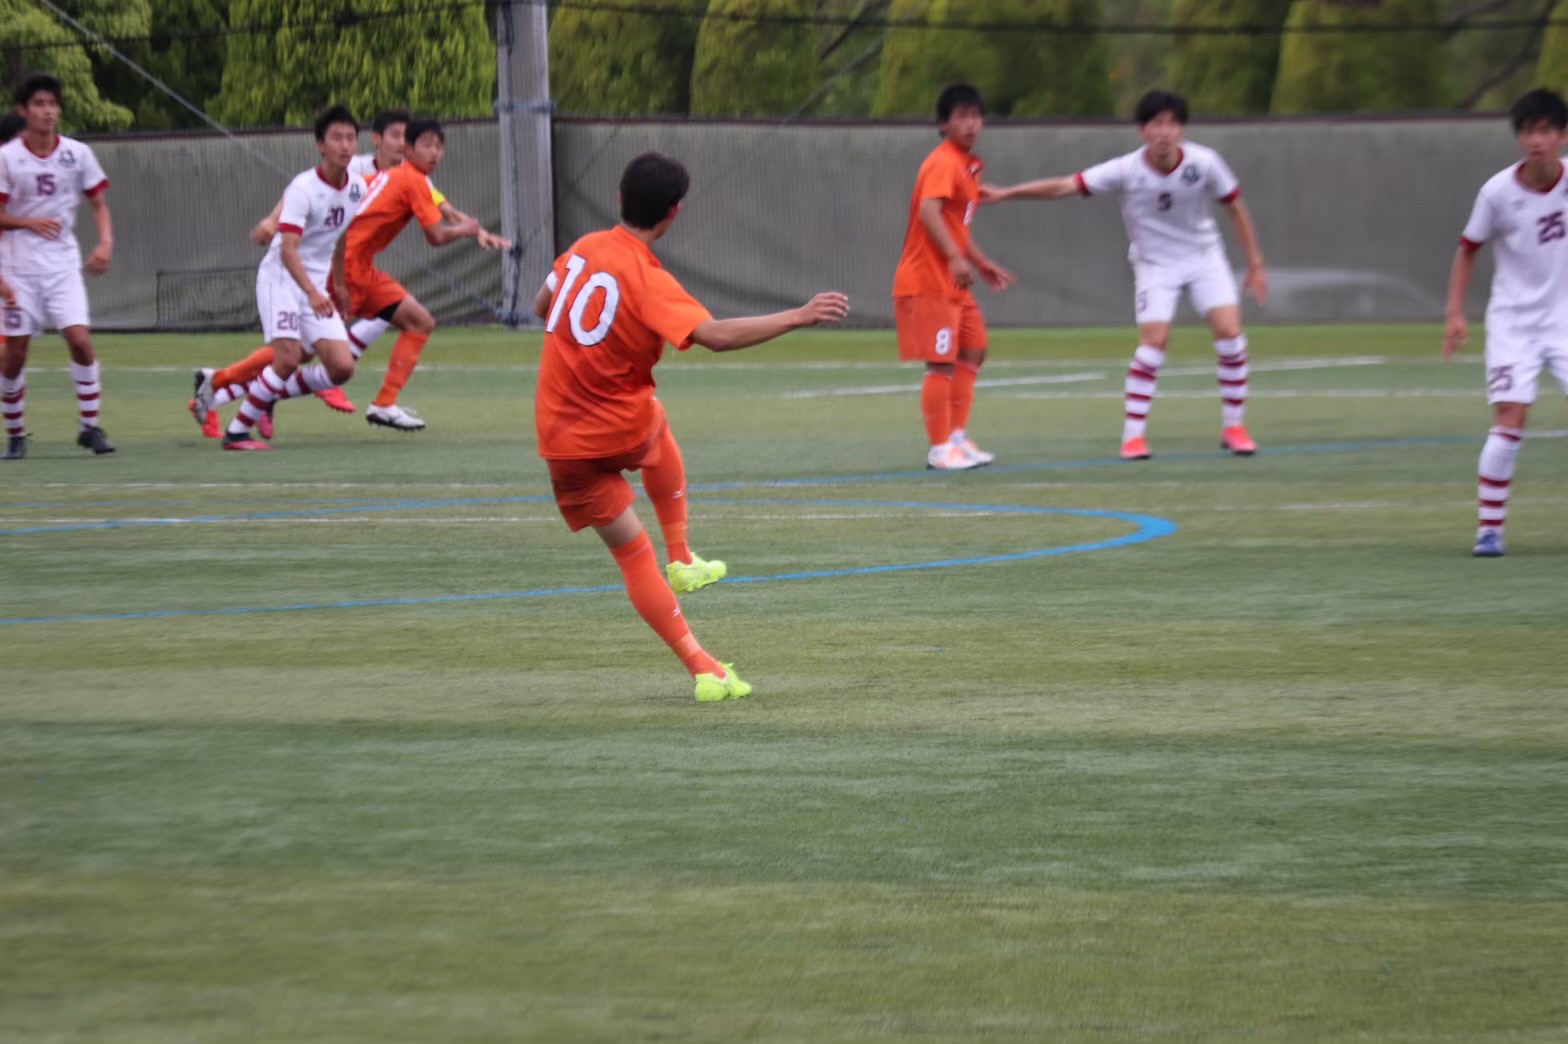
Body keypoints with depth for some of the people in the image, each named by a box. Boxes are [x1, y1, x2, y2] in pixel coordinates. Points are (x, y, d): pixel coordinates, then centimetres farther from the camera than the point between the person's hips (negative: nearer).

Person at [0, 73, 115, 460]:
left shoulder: (77, 154, 1)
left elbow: (98, 204, 9)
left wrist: (106, 243, -7)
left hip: (63, 265, 1)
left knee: (80, 340, -14)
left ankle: (89, 426, -1)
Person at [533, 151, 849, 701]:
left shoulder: (585, 249, -2)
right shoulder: (647, 281, -19)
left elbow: (541, 306, 16)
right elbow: (716, 335, -33)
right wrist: (799, 316, -28)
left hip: (561, 440, 3)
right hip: (621, 430, -3)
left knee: (633, 554, 9)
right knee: (658, 429, 36)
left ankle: (702, 667, 2)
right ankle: (681, 560, 35)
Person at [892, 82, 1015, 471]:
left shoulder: (968, 164, 16)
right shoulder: (943, 163, -15)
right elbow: (929, 211, -29)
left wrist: (982, 263, 26)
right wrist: (956, 258, -37)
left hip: (953, 282, 10)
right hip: (927, 281, -10)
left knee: (972, 352, 14)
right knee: (941, 363, -8)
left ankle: (957, 437, 20)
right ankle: (940, 449, -3)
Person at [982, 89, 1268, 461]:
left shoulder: (1204, 163, -17)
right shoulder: (1127, 171, -21)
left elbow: (1235, 208, -3)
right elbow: (1065, 186, -21)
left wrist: (1255, 264, 1)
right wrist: (1006, 193, -27)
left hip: (1204, 256, 2)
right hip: (1155, 263, -2)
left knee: (1229, 332, -11)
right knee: (1154, 341, -16)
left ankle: (1233, 426, 4)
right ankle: (1133, 434, -6)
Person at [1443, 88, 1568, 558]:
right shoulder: (1498, 192, -12)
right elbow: (1468, 249, 1)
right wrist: (1455, 313, -5)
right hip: (1513, 320, -2)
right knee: (1510, 421, -12)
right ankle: (1490, 528, -3)